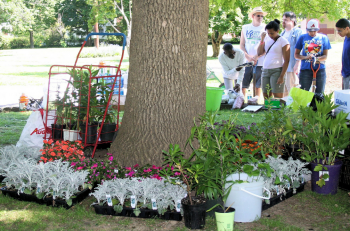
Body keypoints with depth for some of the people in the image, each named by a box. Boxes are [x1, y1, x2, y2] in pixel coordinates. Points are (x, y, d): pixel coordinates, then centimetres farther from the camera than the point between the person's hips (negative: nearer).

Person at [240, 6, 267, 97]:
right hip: (246, 62, 2)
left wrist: (256, 57, -11)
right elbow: (241, 45, 11)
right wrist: (248, 56, -5)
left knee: (258, 85, 4)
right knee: (243, 85, -2)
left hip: (260, 62, -1)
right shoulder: (245, 28, 11)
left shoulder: (265, 28, 5)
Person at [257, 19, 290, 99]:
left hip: (276, 71, -6)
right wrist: (262, 39, -1)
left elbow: (286, 61, -9)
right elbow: (259, 53, 8)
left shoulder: (283, 41, -5)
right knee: (266, 97, 5)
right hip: (265, 70, 6)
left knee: (278, 97, -9)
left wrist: (281, 76, -16)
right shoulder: (267, 39, 12)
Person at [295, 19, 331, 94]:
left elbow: (325, 55, 3)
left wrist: (318, 59, -19)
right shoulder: (303, 37, 6)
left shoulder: (323, 38, 6)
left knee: (319, 94, 5)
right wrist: (305, 57, -14)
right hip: (305, 69, 0)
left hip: (320, 69, 1)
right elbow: (296, 54, 6)